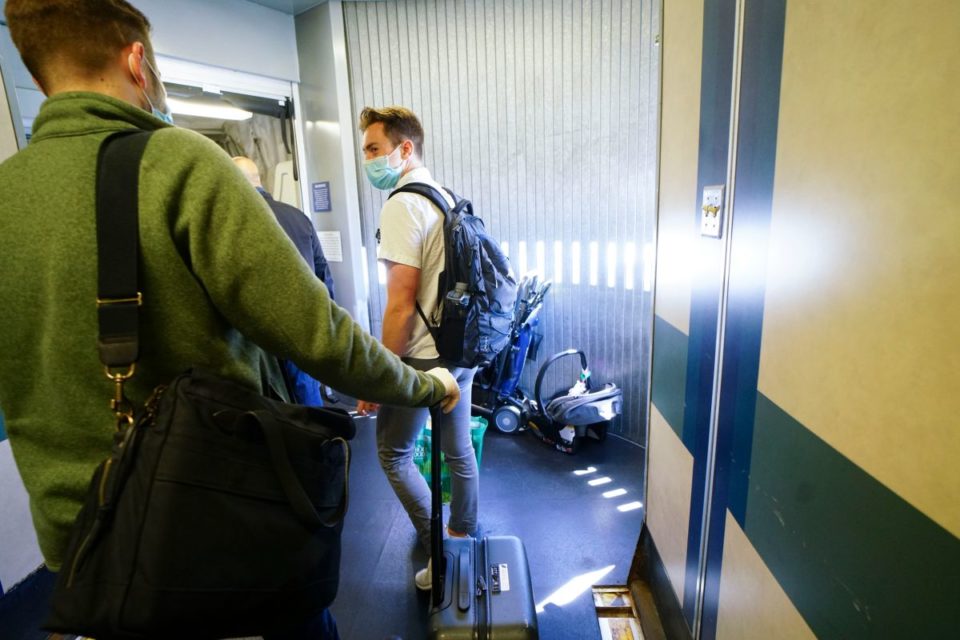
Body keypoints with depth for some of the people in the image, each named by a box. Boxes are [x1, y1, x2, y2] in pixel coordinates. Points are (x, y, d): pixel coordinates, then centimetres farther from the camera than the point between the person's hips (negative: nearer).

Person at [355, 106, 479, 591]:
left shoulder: (403, 204, -16)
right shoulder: (448, 198, 10)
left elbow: (401, 302, -22)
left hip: (424, 357, -8)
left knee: (393, 454, 11)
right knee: (459, 450, 20)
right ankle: (463, 538, 40)